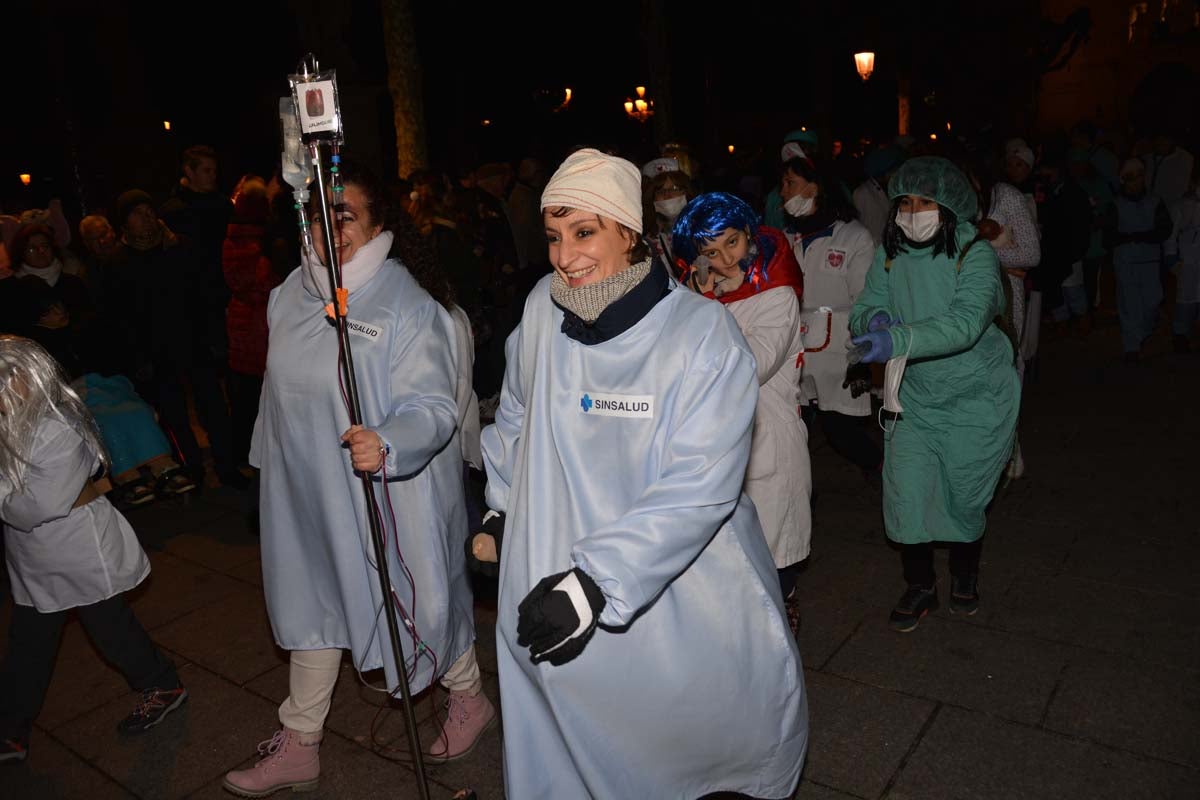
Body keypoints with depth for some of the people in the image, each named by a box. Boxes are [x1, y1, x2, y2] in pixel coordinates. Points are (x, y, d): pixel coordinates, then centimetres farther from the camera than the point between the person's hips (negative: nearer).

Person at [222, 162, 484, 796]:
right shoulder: (288, 296, 3)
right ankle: (297, 747, 36)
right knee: (313, 603, 18)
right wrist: (272, 463, 24)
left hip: (390, 497, -6)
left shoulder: (407, 305, -19)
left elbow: (433, 406, -24)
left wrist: (386, 445, -44)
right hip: (307, 491, 6)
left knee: (420, 597, 12)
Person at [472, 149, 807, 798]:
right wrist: (500, 508, 15)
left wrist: (595, 582, -30)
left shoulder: (702, 332, -19)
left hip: (683, 590, -3)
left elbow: (698, 486, -25)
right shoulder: (543, 308, -6)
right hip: (551, 580, 3)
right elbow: (516, 414, 13)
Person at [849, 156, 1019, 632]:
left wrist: (898, 339, -47)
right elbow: (862, 310, -3)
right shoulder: (889, 255, -4)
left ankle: (965, 575, 41)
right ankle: (919, 588, 23)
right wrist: (874, 318, -28)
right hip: (914, 398, 3)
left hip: (975, 400, -3)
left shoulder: (975, 255, -19)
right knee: (905, 494, -1)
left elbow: (964, 323, -32)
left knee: (964, 498, 10)